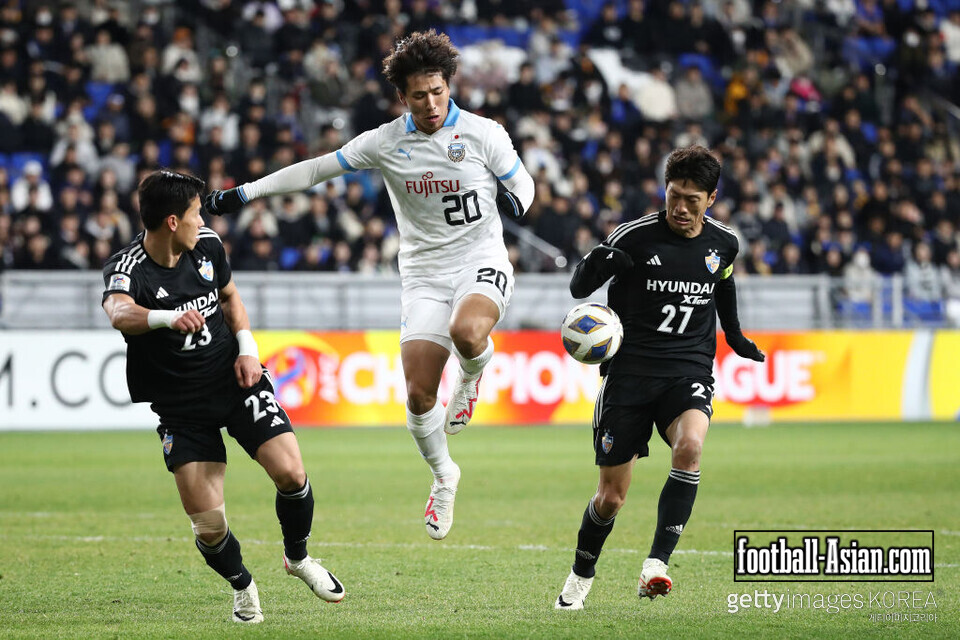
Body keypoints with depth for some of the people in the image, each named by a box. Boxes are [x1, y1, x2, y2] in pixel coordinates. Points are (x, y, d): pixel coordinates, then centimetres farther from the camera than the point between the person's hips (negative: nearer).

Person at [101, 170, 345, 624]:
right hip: (180, 407, -3)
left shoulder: (207, 246, -2)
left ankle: (297, 557, 16)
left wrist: (247, 347, 1)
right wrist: (169, 318, -63)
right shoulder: (129, 270, -20)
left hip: (235, 381, 4)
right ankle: (242, 585, 24)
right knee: (208, 526, -9)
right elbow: (119, 313, -44)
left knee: (290, 472, -15)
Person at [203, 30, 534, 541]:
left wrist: (514, 201, -16)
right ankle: (443, 476, 22)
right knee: (419, 396, -8)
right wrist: (244, 193, 1)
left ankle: (472, 375, 3)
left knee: (467, 332, -37)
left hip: (482, 259, -2)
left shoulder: (483, 134, -6)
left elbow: (521, 182, 9)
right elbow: (316, 170, 4)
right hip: (424, 270, 2)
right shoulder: (385, 143, -2)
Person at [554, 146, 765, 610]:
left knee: (689, 445, -32)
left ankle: (656, 565, -30)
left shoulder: (723, 244, 4)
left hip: (689, 371, 2)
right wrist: (595, 266, -27)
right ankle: (581, 577, 29)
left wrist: (735, 337, 33)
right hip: (630, 371, -2)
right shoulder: (635, 237, -8)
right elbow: (577, 289, -6)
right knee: (611, 497, 1)